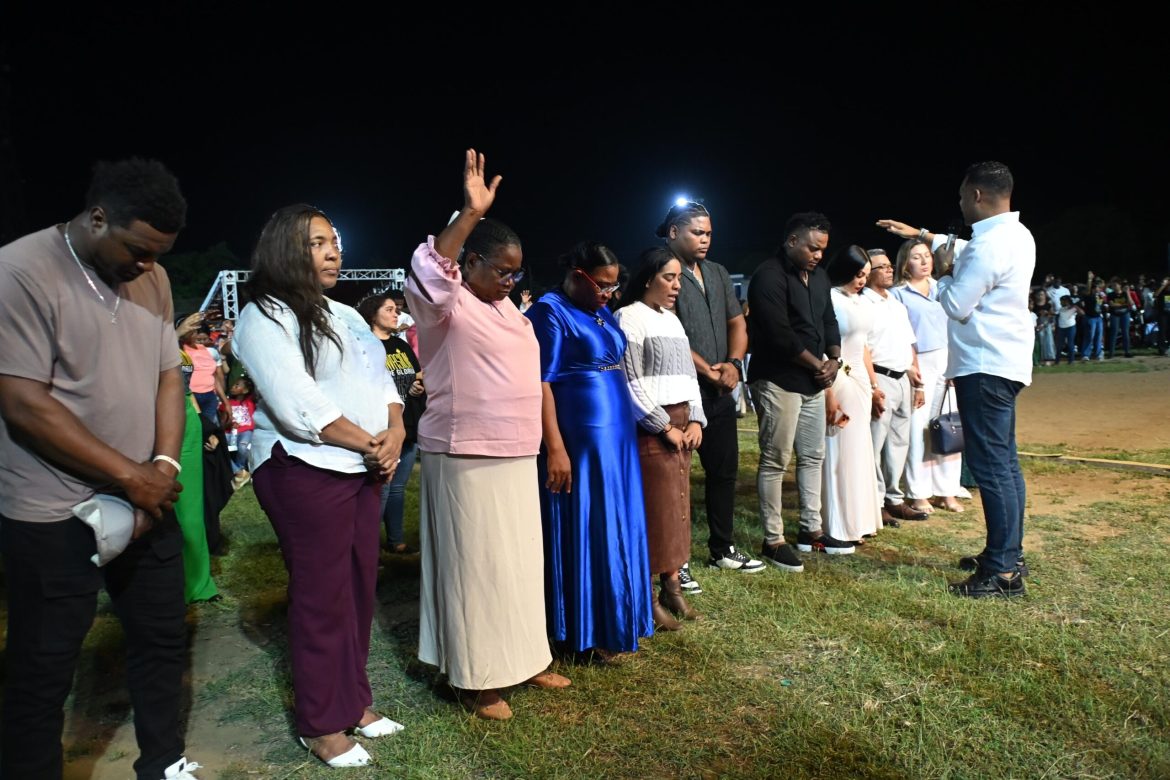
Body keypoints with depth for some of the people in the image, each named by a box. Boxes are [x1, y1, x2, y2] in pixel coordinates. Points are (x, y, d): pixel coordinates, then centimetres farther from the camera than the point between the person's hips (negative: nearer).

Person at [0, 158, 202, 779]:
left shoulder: (151, 278, 4)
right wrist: (131, 475, -18)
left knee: (163, 640, 15)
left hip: (145, 502, 6)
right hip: (52, 519, -6)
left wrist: (165, 466, -8)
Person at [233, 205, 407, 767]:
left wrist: (395, 431, -6)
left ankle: (354, 699, 27)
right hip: (303, 470, -7)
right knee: (322, 595, 0)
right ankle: (321, 725, 16)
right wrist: (370, 445, -12)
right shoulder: (263, 318, -8)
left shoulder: (345, 316, 18)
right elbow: (299, 406, -18)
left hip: (362, 468, 8)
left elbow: (380, 378, 13)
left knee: (359, 585, 11)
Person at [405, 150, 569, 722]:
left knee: (519, 560, 16)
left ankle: (521, 659, 31)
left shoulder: (512, 311, 17)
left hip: (517, 459, 8)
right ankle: (474, 679, 14)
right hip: (465, 460, -8)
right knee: (473, 566, 0)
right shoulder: (445, 306, -9)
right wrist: (471, 213, -38)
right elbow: (427, 275, -33)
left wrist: (547, 443, 21)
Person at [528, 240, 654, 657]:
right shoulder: (550, 310, -9)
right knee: (583, 530, 1)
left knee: (616, 526, 14)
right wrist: (555, 448, -21)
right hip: (578, 438, -8)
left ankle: (615, 618, 28)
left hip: (616, 433, 8)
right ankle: (588, 630, 13)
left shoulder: (603, 312, 14)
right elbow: (541, 383, -15)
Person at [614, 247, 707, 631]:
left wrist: (695, 420, 5)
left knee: (677, 505, 10)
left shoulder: (672, 320, 18)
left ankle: (671, 587, 20)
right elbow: (631, 384, -13)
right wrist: (665, 427, -12)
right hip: (650, 426, -8)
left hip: (682, 424, 8)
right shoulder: (629, 317, -7)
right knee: (653, 508, -5)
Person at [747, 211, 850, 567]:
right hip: (778, 381, -9)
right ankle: (773, 540, 5)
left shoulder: (818, 275, 13)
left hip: (813, 380, 9)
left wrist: (834, 359, -1)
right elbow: (779, 335, -21)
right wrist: (817, 364, -11)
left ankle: (811, 530, 25)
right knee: (775, 460, -3)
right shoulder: (769, 277, -14)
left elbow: (829, 320, 18)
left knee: (813, 456, 14)